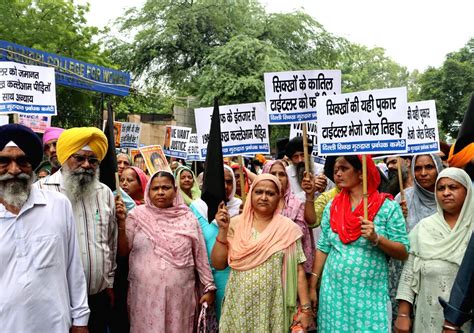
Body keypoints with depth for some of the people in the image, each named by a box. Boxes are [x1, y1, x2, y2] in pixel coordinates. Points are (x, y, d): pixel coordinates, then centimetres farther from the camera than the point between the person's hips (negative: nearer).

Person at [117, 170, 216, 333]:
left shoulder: (188, 217, 2)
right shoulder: (137, 214, 0)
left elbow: (200, 255, 5)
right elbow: (123, 251, 0)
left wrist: (208, 287, 5)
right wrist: (121, 222, -12)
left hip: (180, 293, 1)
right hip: (145, 292, 0)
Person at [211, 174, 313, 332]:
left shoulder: (288, 228, -2)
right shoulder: (236, 224, 0)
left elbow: (299, 271, -1)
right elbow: (218, 264, -2)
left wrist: (305, 308, -5)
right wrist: (223, 230, -11)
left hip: (273, 308, -1)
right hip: (239, 307, 1)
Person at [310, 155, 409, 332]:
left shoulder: (388, 207, -5)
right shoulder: (332, 206, 5)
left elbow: (403, 253, -5)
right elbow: (323, 248, 6)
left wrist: (376, 239, -20)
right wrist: (312, 286, 5)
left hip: (370, 292, -3)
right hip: (333, 290, 3)